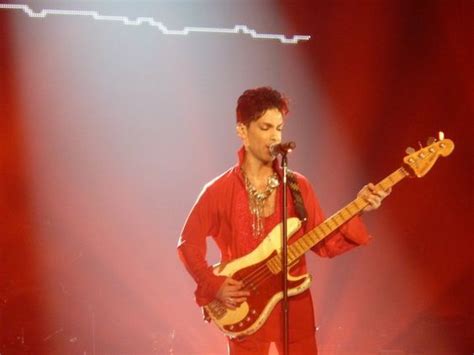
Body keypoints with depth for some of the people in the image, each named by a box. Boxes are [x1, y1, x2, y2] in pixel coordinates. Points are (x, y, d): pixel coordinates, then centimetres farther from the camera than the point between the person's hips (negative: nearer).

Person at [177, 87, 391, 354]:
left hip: (295, 311, 2)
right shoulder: (219, 191, -6)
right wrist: (214, 286, -10)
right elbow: (189, 243, 2)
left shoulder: (298, 186, 2)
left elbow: (324, 243, 1)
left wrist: (357, 210, -11)